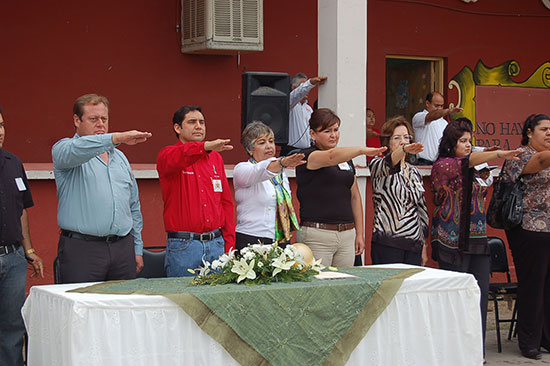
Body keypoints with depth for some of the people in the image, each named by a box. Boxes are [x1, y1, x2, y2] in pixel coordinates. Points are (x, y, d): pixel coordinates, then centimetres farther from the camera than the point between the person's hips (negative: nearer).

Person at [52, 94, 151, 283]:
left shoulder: (119, 156, 20)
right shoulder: (64, 149, 2)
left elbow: (134, 206, 23)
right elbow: (77, 150, -25)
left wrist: (137, 248, 17)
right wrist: (117, 138, -38)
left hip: (123, 248, 5)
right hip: (82, 249, -5)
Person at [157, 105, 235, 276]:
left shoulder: (215, 157, 15)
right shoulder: (167, 155, 1)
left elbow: (226, 202, 16)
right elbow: (174, 160, -26)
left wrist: (229, 244, 8)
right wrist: (206, 146, -44)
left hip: (216, 243, 4)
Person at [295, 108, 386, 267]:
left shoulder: (346, 159, 17)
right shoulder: (307, 157, -4)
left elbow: (355, 197, 19)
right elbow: (331, 157, -26)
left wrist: (360, 233, 14)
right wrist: (362, 150, -39)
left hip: (347, 236, 6)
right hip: (316, 235, -6)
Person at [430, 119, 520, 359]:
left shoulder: (472, 171, 18)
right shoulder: (442, 166, -4)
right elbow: (466, 161, -23)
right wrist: (499, 154, -33)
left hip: (477, 240, 7)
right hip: (452, 241, -7)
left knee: (480, 294, 3)